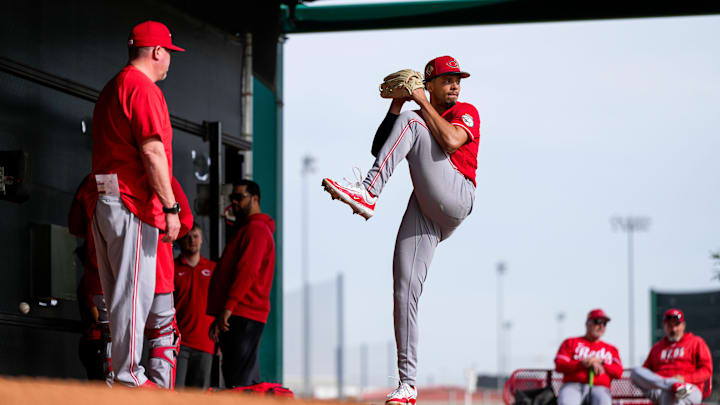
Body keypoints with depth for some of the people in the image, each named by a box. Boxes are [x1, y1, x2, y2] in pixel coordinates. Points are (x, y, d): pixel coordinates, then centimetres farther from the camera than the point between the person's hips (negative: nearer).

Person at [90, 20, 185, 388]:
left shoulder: (112, 89, 21)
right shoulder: (143, 87, -10)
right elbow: (152, 152, -18)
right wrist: (170, 207, -19)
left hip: (103, 202, 10)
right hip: (133, 205, -10)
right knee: (134, 291, -8)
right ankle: (129, 378, -8)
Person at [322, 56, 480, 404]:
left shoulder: (466, 112, 13)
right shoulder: (417, 119, 28)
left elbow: (451, 141, -10)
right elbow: (379, 149, 14)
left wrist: (423, 104, -2)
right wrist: (396, 106, 7)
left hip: (455, 199, -5)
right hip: (424, 212, 5)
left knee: (410, 124, -17)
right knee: (404, 290, -9)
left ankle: (368, 194, -34)